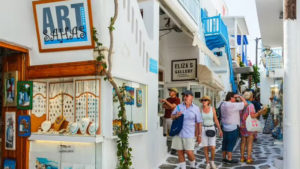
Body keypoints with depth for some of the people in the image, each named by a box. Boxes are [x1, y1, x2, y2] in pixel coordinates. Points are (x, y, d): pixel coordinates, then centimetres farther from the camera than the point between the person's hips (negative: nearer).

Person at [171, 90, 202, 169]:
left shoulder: (196, 108, 0)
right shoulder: (179, 106, 6)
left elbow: (199, 123, 1)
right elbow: (172, 116, 14)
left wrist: (199, 135, -2)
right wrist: (176, 115, -9)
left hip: (189, 134, -3)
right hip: (178, 133, 3)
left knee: (189, 153, -4)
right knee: (180, 153, 5)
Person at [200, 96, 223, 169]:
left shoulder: (212, 109, -4)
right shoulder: (200, 110, -3)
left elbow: (216, 120, 1)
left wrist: (220, 130, -3)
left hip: (211, 129, 0)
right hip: (203, 129, 0)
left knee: (213, 148, -7)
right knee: (205, 148, 3)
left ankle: (212, 162, 19)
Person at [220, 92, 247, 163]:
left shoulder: (223, 104, 5)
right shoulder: (233, 105, -20)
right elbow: (245, 103, -18)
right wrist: (239, 96, -4)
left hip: (224, 127, 8)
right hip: (233, 128, -8)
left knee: (225, 142, 14)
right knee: (231, 143, 1)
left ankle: (224, 157, 21)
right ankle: (229, 159, 7)